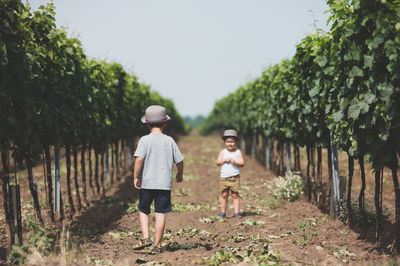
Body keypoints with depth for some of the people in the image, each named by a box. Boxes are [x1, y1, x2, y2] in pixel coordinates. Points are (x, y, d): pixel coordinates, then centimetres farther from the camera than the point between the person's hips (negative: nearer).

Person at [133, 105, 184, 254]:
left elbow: (139, 159, -17)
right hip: (165, 184, 1)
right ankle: (157, 245, 4)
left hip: (146, 182, -1)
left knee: (143, 211, 15)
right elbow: (179, 161, 6)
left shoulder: (145, 140, -4)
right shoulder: (169, 141, 2)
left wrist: (136, 177, -8)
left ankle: (145, 237, -1)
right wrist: (180, 174, 24)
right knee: (160, 214, 3)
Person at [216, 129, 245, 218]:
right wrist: (225, 160, -15)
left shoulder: (238, 152, 4)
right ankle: (223, 212, 13)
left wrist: (235, 162, -19)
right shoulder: (223, 152, 8)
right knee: (224, 195, 4)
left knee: (235, 195, -1)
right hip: (224, 177, 1)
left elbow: (242, 163, -4)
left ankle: (236, 212, 0)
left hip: (235, 177, -1)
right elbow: (218, 162, 1)